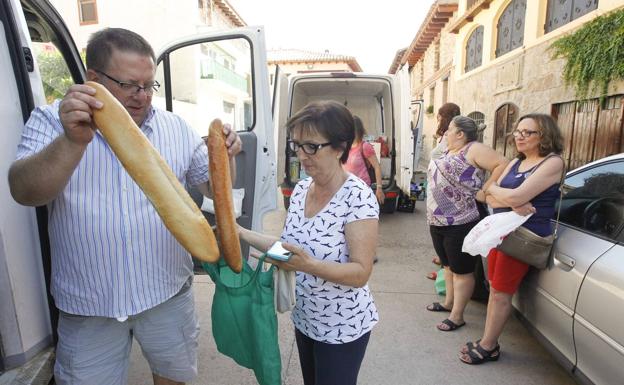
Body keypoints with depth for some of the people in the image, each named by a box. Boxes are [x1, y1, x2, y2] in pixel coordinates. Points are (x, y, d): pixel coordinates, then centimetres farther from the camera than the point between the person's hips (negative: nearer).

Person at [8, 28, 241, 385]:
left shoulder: (176, 127, -1)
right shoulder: (52, 121, -4)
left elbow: (215, 187, 3)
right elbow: (25, 192, -18)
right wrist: (73, 141, -34)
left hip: (167, 291, 2)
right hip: (88, 302, -1)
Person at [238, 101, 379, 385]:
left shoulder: (358, 197, -24)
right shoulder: (301, 189, -3)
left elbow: (361, 273, -24)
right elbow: (290, 245, 5)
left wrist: (309, 265, -38)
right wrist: (242, 234, -2)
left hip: (343, 327, -6)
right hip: (304, 319, 7)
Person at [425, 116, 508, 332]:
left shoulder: (473, 149, -11)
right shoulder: (449, 152, 15)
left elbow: (503, 165, -19)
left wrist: (484, 191, -16)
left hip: (460, 223, -9)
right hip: (437, 222, 9)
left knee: (461, 270, 5)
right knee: (448, 266, 22)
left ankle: (457, 316, 16)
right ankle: (449, 302, 38)